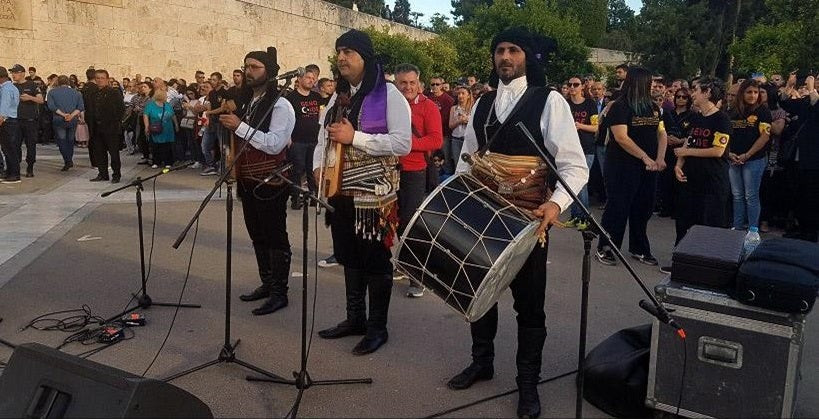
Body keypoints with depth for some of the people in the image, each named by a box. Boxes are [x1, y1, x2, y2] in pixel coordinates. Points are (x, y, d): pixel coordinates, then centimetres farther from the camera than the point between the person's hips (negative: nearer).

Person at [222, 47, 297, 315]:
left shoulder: (280, 106, -12)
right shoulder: (244, 102, 13)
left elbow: (274, 144, -23)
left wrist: (240, 126, -23)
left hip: (270, 182, -9)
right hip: (247, 180, 9)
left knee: (275, 237, -2)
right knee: (257, 235, 16)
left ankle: (279, 293, 6)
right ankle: (266, 283, 28)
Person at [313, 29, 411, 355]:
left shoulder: (388, 94, -8)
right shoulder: (338, 96, 14)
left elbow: (403, 143, -17)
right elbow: (324, 135, 19)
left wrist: (354, 137, -20)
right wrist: (318, 165, -1)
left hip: (374, 193, -7)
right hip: (341, 190, 7)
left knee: (375, 259, 3)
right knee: (349, 257, 15)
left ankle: (378, 327, 16)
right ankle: (355, 317, 30)